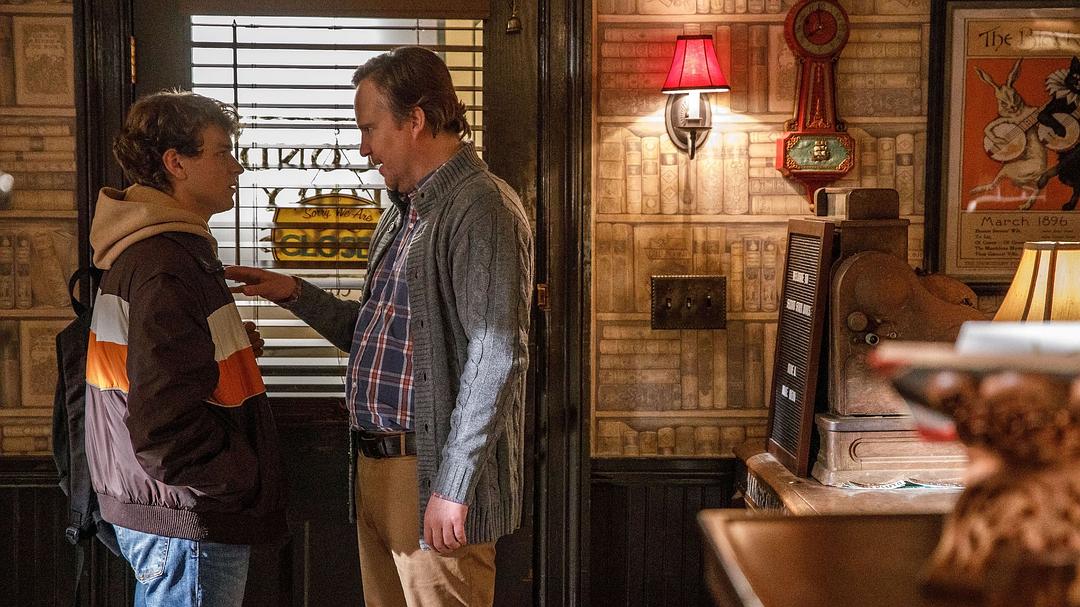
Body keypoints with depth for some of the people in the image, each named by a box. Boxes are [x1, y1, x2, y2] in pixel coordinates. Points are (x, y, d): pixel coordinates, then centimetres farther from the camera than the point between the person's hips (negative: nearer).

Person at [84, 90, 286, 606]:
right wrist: (248, 481, -16)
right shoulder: (167, 269, -21)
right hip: (188, 523, -11)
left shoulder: (136, 253, 13)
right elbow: (164, 424, -27)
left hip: (146, 507, 11)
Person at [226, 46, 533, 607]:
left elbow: (497, 357, -21)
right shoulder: (403, 211, 16)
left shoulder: (482, 210, -14)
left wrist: (453, 489, -22)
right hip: (376, 472, 9)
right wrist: (296, 294, 9)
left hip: (432, 477, -9)